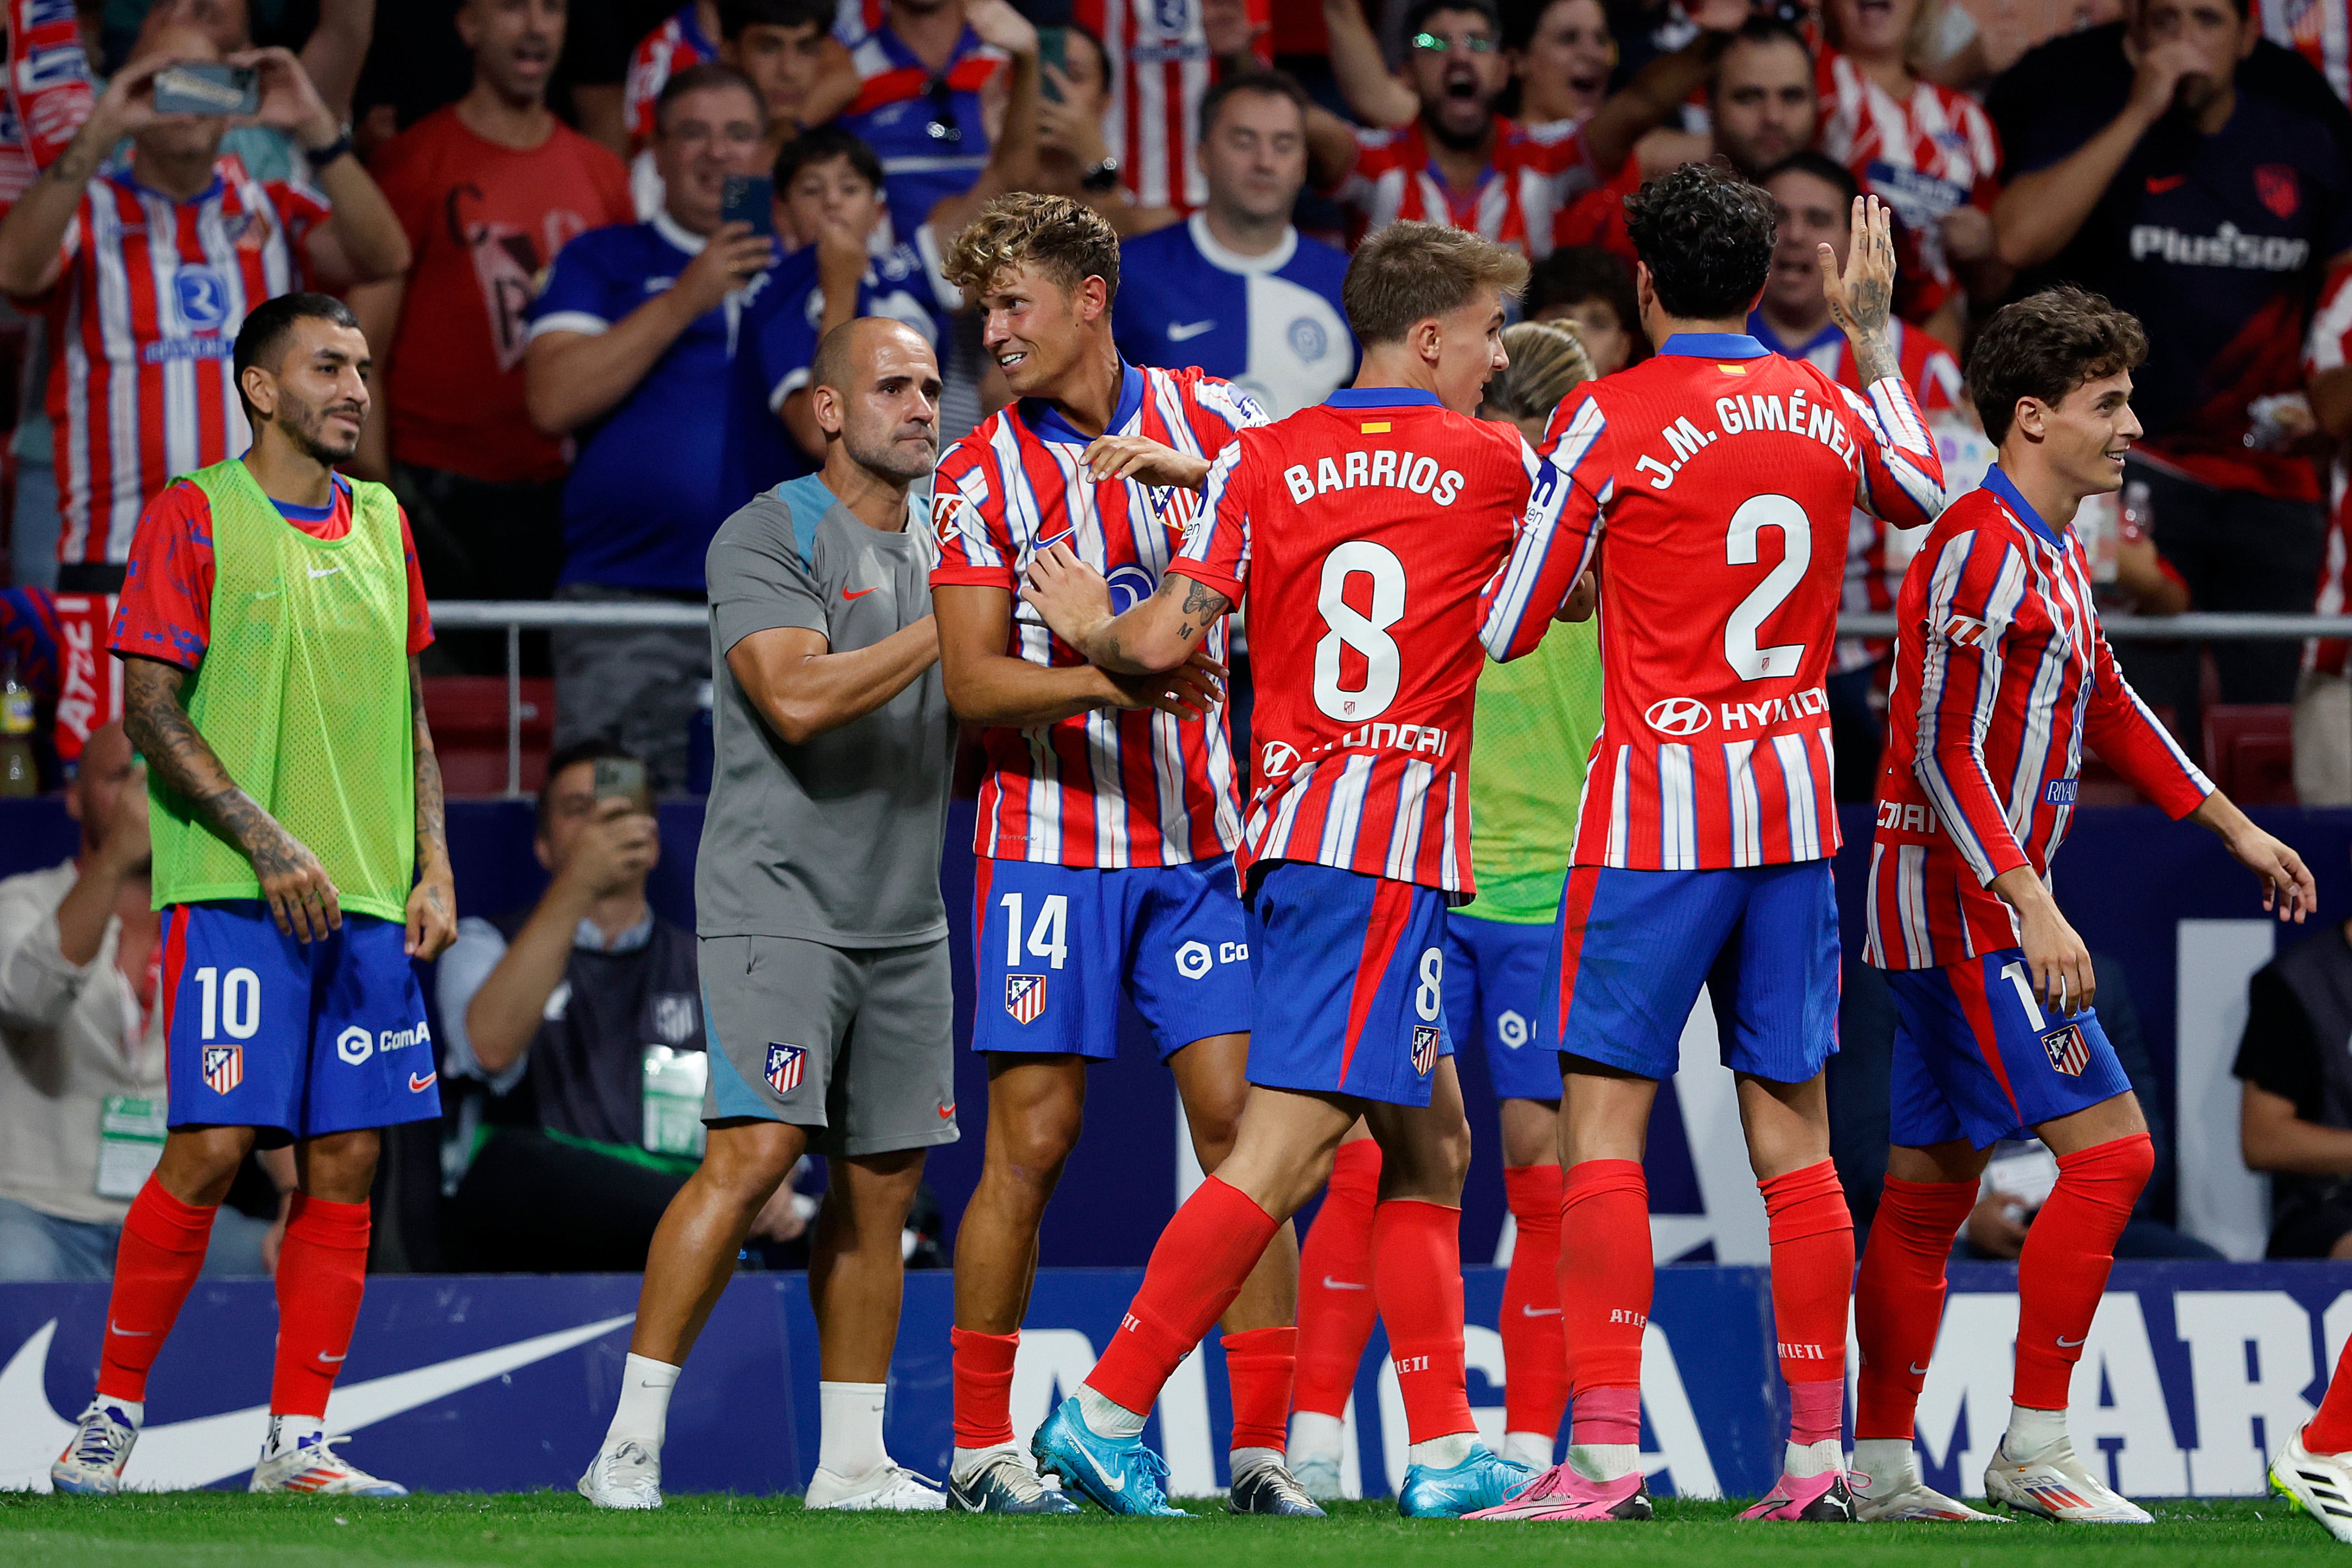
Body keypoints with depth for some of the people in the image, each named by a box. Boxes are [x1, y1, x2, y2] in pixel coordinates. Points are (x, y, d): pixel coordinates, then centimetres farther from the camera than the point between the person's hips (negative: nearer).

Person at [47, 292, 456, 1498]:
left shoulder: (381, 526, 16)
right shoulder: (193, 516, -2)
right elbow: (150, 710, -7)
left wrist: (433, 866, 9)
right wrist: (267, 842, -16)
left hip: (370, 899, 6)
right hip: (232, 895, -6)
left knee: (346, 1161, 1)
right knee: (211, 1147, -11)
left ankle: (297, 1440, 4)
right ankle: (112, 1413, 2)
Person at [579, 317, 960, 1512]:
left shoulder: (951, 548, 15)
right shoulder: (769, 537, -7)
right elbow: (798, 698, -20)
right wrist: (945, 626, -19)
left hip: (906, 918, 7)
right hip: (780, 904, -7)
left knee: (883, 1182, 6)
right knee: (755, 1152, -17)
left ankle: (851, 1459, 12)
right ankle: (630, 1443, -14)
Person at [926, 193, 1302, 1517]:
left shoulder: (1207, 415, 4)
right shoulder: (982, 474, -1)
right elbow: (972, 680, -5)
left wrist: (1192, 468, -18)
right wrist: (1107, 679, -22)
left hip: (1200, 837, 2)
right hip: (1051, 842, -2)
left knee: (1245, 1120, -4)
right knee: (1032, 1143, -3)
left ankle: (1262, 1448, 0)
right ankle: (983, 1448, 6)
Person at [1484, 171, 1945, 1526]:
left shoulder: (1608, 421, -8)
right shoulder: (1829, 409, 6)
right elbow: (1924, 492, 30)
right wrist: (1876, 333, 38)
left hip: (1657, 810, -5)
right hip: (1797, 809, 5)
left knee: (1604, 1122, -4)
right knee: (1794, 1134, 8)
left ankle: (1606, 1452, -12)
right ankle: (1818, 1452, 8)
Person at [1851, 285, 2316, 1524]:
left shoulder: (2054, 554, 16)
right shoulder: (1981, 549, -16)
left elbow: (2107, 710, 28)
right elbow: (1943, 750, -21)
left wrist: (2234, 827, 27)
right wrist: (2032, 905, -27)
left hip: (1975, 910, 10)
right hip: (1965, 906, -10)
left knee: (1933, 1181, 10)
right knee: (2108, 1149, -12)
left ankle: (1879, 1467, 13)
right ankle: (2034, 1449, -10)